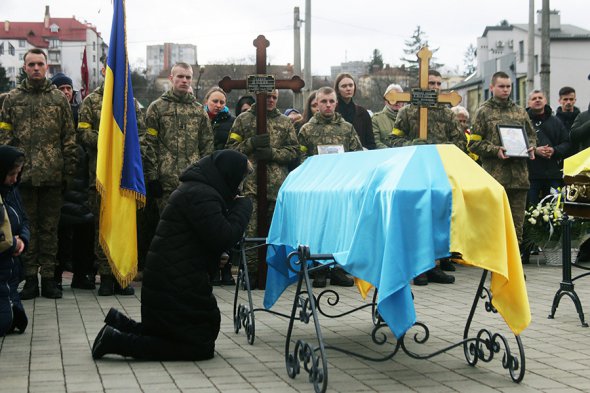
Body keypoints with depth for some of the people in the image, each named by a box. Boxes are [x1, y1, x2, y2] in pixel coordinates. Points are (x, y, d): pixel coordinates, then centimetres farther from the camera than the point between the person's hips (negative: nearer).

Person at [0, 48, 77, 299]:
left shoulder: (59, 99, 8)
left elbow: (70, 139, 6)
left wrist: (69, 172, 0)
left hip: (52, 175, 0)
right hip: (23, 175, 0)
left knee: (50, 227, 5)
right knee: (27, 227, 5)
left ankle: (49, 277, 11)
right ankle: (30, 277, 11)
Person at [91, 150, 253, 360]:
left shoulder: (196, 189, 15)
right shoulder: (200, 194, -19)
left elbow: (216, 233, 19)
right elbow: (223, 238, -23)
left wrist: (234, 206, 6)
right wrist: (243, 207, -9)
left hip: (173, 279, 11)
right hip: (177, 284, -11)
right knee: (200, 346, -4)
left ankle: (121, 325, 13)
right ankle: (117, 340, -9)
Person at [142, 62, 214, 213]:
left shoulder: (199, 110, 15)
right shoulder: (157, 108, 4)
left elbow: (207, 144, 15)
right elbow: (148, 144, -1)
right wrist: (151, 177, -7)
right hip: (167, 181, -3)